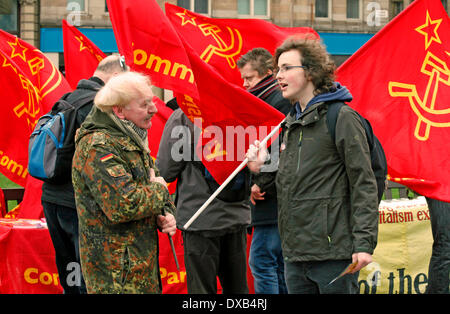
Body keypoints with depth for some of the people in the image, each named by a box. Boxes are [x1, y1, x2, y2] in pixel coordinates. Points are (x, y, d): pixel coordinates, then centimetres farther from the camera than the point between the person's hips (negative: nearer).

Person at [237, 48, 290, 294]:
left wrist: (262, 184, -18)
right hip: (274, 200, 10)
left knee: (261, 261, -9)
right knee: (280, 265, 12)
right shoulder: (266, 101, 20)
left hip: (273, 200, -10)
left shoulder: (280, 102, -12)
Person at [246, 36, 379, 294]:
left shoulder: (343, 118, -7)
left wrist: (364, 243, -17)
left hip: (333, 253, -8)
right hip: (295, 253, 8)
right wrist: (263, 166, 5)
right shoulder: (292, 122, 17)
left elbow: (364, 184, -12)